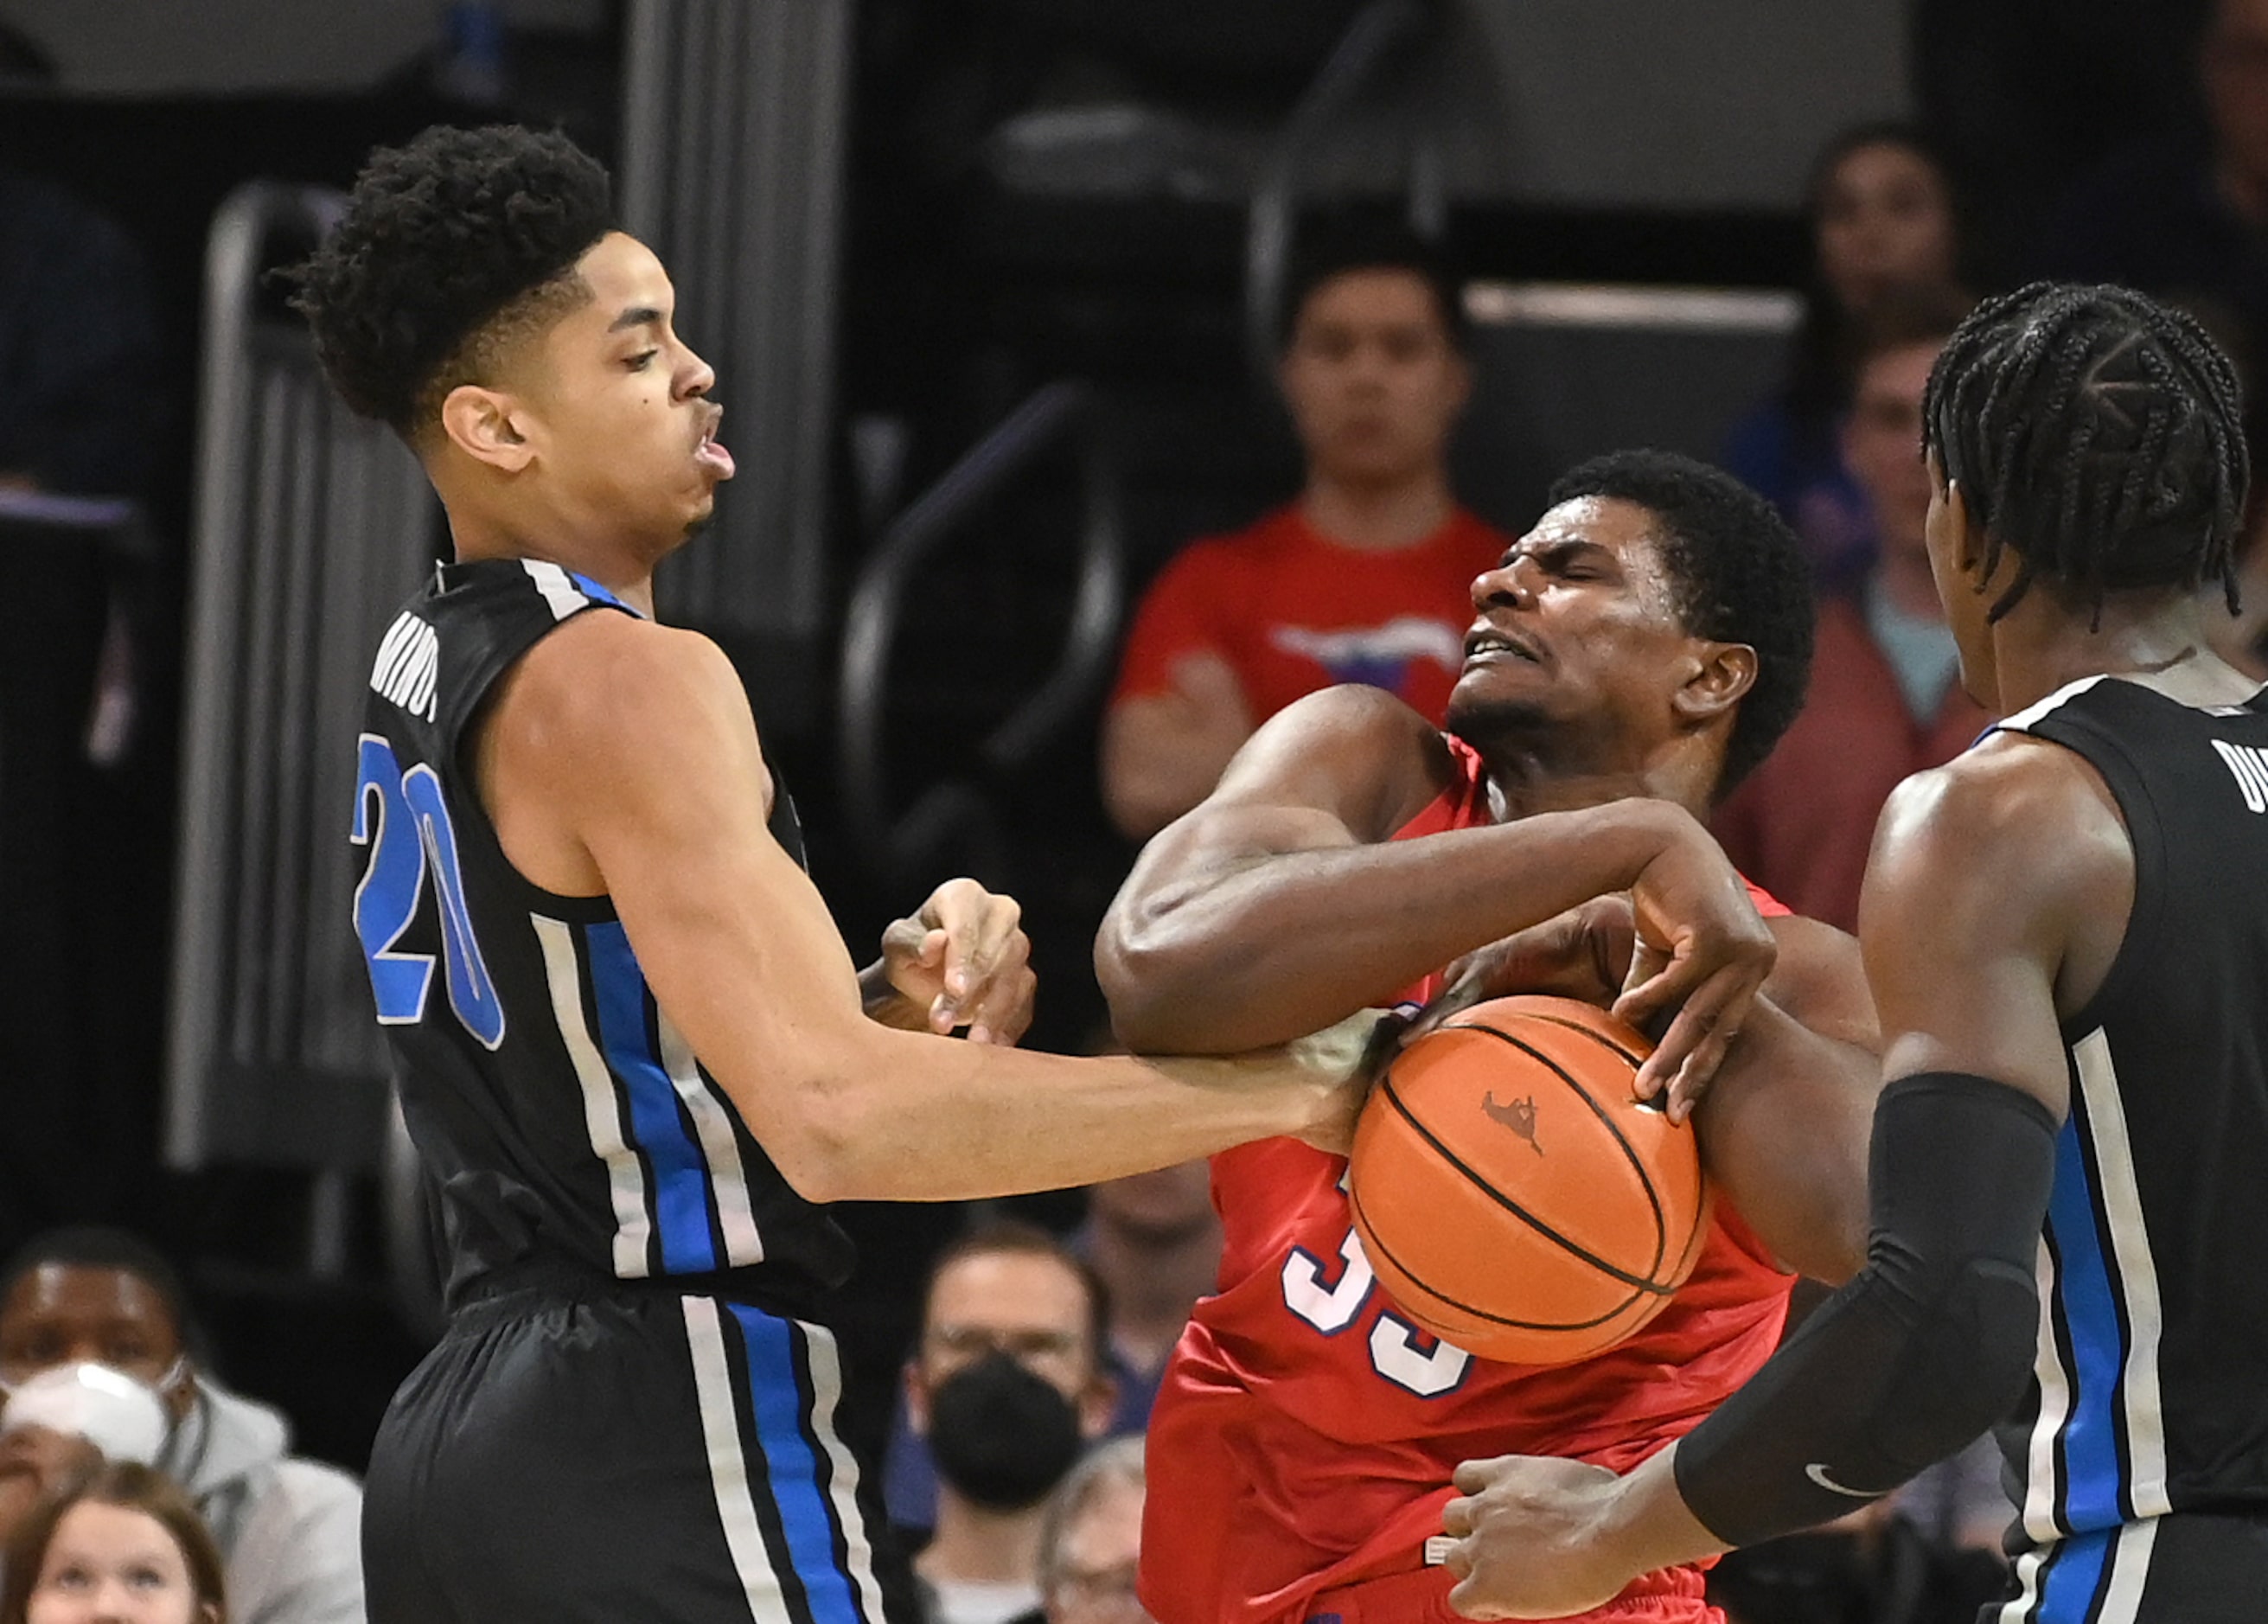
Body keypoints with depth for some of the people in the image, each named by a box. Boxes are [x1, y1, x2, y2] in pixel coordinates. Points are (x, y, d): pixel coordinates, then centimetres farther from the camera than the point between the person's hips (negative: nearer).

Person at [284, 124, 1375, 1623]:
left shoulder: (431, 669, 15)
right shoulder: (622, 680, -16)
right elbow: (831, 1118, -27)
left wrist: (885, 1003, 3)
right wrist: (1293, 1092, -26)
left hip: (464, 1437, 10)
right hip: (669, 1448, -10)